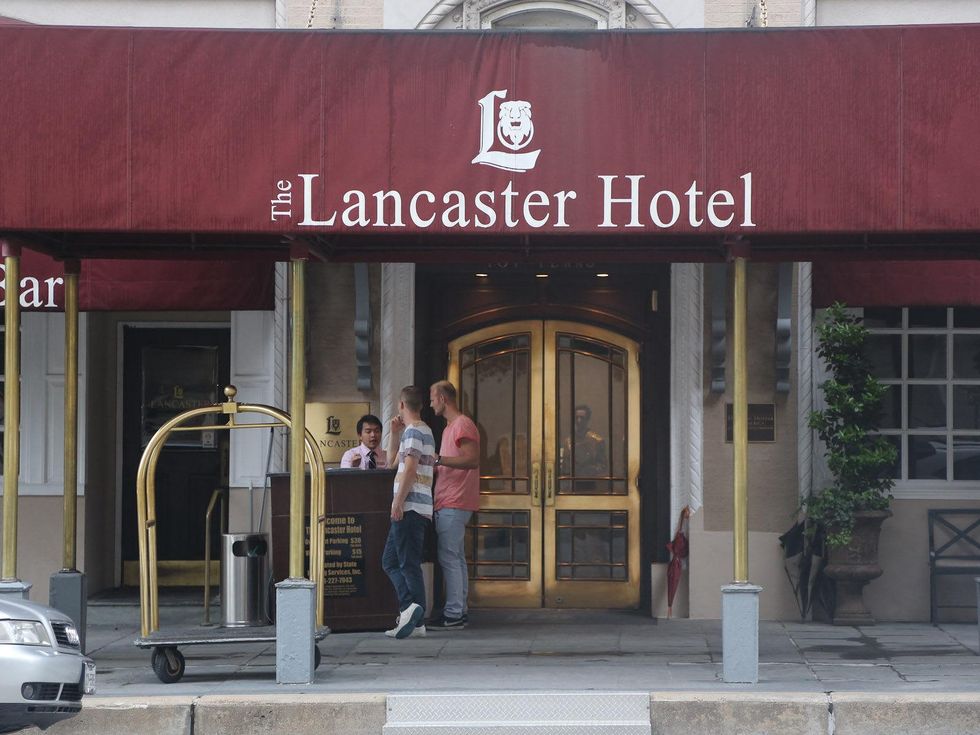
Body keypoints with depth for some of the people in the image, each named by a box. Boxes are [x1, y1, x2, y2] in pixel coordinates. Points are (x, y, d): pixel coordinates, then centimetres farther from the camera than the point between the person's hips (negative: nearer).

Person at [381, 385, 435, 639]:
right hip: (418, 508, 10)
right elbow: (392, 462, 30)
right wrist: (395, 433, 20)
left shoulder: (413, 431, -8)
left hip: (410, 506, -10)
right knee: (390, 561, 8)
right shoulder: (424, 431, 23)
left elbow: (410, 468, -18)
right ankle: (415, 620, 3)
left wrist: (398, 501, -19)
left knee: (409, 564, -11)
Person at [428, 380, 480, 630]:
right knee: (456, 558, 10)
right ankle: (459, 612, 13)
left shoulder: (463, 425, -10)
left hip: (454, 504, -11)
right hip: (448, 504, 11)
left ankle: (453, 615, -12)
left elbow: (472, 460, -22)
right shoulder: (450, 428, 23)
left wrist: (437, 459, -24)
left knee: (449, 558, -11)